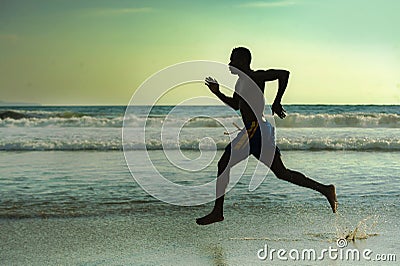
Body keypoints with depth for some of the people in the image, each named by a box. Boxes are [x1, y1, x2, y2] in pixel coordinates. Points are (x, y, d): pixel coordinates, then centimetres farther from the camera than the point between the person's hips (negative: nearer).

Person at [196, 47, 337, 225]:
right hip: (260, 130, 10)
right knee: (282, 173, 11)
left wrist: (277, 103, -17)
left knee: (224, 164, -5)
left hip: (256, 129, -10)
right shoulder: (241, 82, 20)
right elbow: (235, 105, 33)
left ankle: (217, 212, -2)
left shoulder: (256, 77, -7)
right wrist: (217, 93, 21)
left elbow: (284, 74, -18)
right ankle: (325, 190, 11)